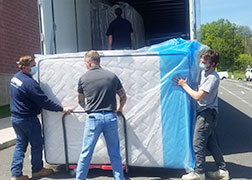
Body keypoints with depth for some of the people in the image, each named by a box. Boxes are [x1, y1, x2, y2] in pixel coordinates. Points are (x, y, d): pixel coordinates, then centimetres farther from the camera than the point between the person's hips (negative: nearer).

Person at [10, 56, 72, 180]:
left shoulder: (15, 77, 5)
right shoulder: (30, 83, -24)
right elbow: (44, 102, -25)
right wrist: (62, 109, -19)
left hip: (15, 117, 9)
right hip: (28, 119, -9)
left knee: (20, 145, 15)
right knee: (37, 144, 9)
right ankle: (37, 170, 25)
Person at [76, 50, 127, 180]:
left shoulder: (83, 78, 1)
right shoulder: (112, 76, 3)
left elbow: (81, 101, 14)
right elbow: (123, 97, 12)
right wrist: (119, 109, 31)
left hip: (93, 118, -1)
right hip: (110, 117, 1)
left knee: (86, 153, 11)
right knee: (115, 154, 11)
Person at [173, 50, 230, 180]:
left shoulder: (213, 77, -18)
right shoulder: (203, 73, 11)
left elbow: (197, 96, -21)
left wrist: (184, 85, -13)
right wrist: (185, 85, 10)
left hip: (207, 113, -9)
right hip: (204, 112, 9)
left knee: (198, 143, -4)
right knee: (211, 143, 13)